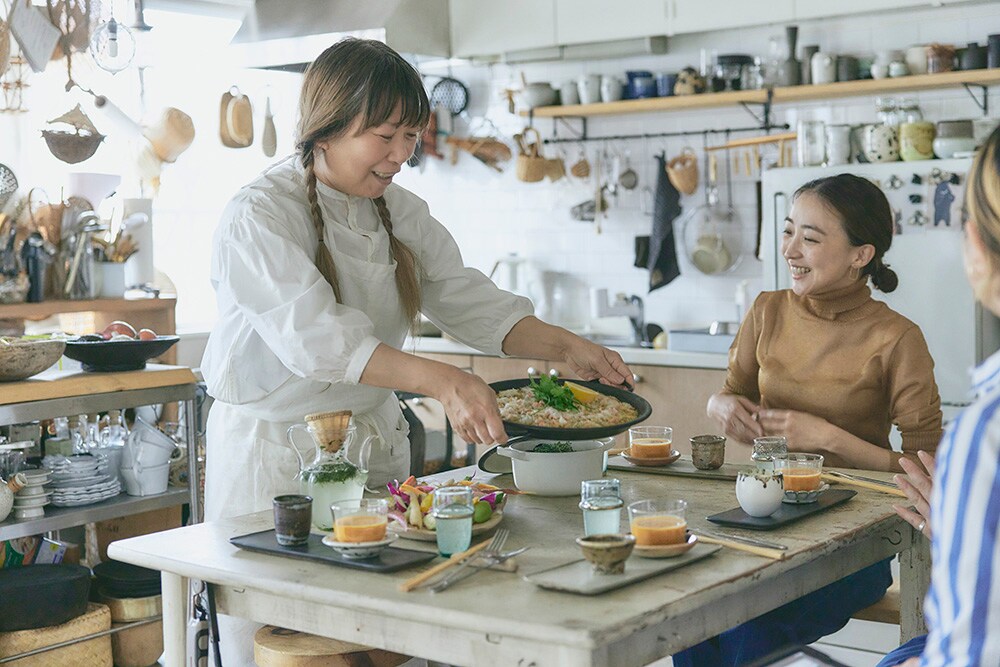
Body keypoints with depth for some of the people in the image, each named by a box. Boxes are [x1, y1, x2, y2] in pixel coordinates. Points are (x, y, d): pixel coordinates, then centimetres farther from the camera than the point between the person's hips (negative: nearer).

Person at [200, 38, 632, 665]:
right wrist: (441, 380, -41)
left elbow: (466, 297, 3)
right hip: (272, 450, -6)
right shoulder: (259, 218, -16)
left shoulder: (402, 213, 8)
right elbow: (314, 334, -29)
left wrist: (564, 345, -14)